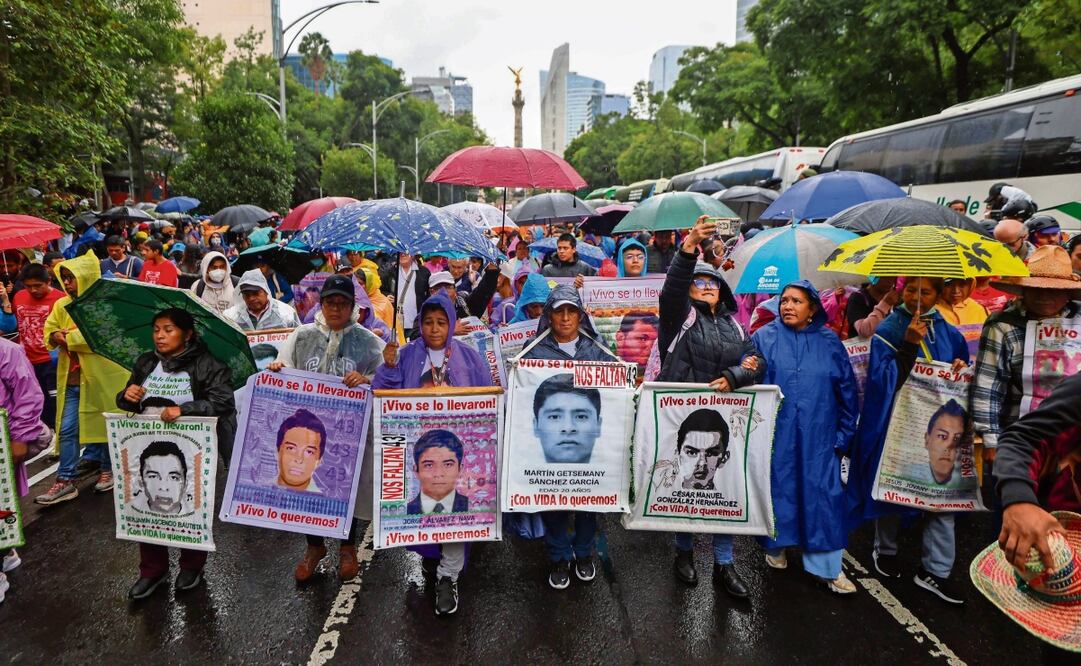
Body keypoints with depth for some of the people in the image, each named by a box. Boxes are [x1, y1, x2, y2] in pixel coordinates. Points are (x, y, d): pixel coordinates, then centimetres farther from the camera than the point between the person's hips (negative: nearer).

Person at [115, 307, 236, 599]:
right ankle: (152, 570, 32)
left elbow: (223, 402, -21)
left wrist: (184, 409, -33)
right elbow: (126, 402, 14)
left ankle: (192, 567, 33)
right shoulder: (145, 363, 6)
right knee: (147, 507, 12)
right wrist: (127, 395, -10)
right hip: (149, 448, 5)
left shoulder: (207, 365, -11)